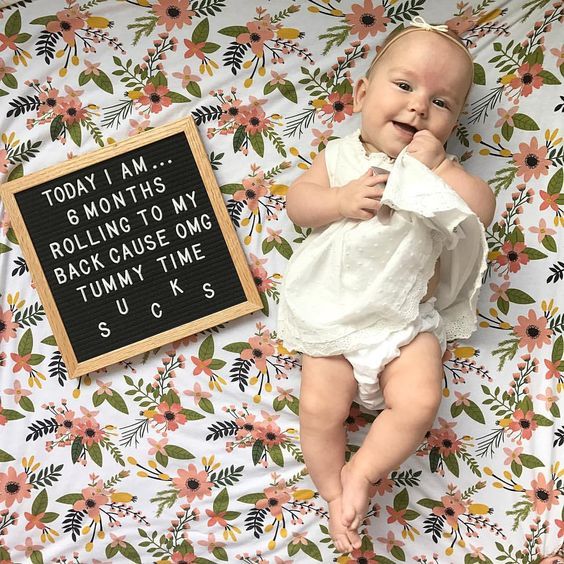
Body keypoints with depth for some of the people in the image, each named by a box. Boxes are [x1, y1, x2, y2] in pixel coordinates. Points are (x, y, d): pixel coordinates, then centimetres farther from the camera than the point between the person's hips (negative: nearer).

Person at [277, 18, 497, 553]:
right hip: (333, 317, 0)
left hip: (409, 320, 0)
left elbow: (483, 209, -11)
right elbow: (296, 202, -2)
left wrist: (438, 165, -18)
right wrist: (342, 200, -19)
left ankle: (359, 473, 3)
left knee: (418, 402, -18)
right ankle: (335, 493, 10)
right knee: (320, 408, -10)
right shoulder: (340, 157, 5)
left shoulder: (442, 168, 3)